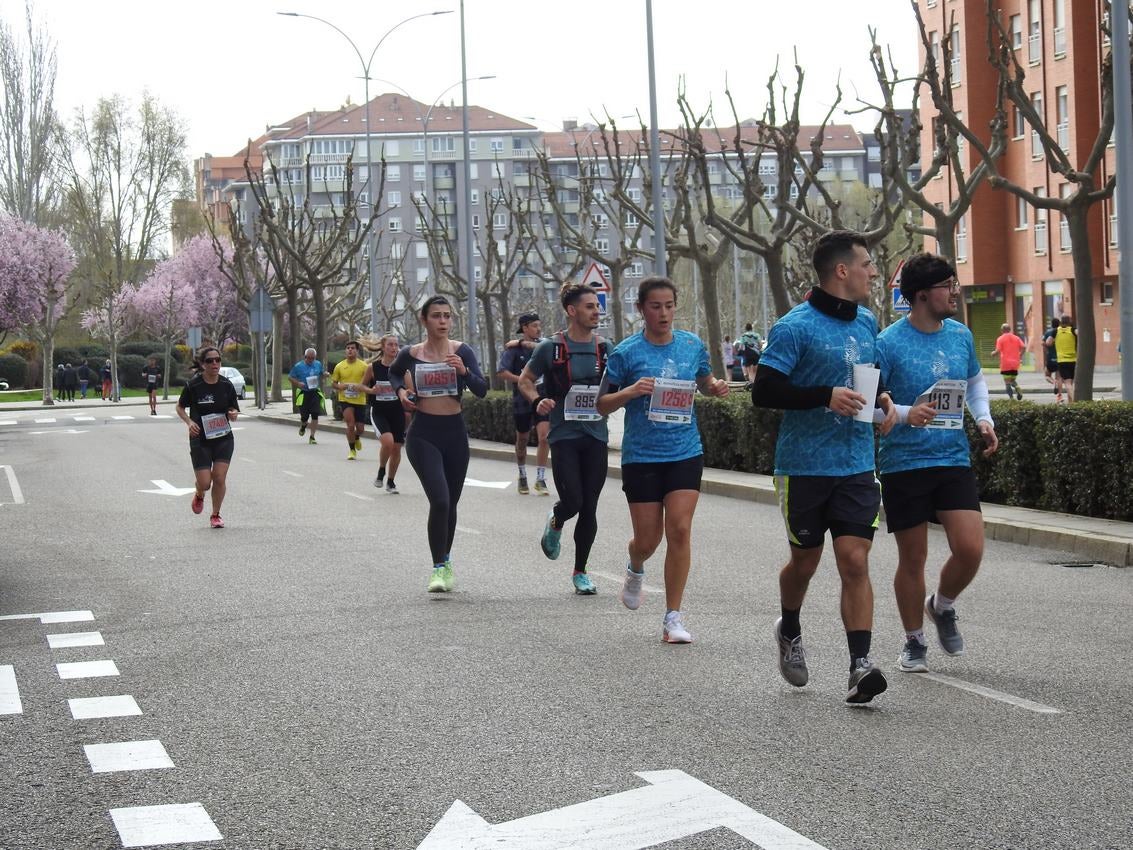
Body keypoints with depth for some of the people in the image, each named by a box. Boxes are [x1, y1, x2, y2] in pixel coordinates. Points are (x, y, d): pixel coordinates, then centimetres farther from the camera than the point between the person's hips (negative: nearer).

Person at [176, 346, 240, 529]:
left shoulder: (226, 385, -2)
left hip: (223, 438, 2)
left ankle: (215, 515, 16)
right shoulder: (193, 385, -9)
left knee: (220, 478, -6)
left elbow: (234, 409, 9)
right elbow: (180, 407, 4)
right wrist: (189, 422, -14)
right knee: (204, 482, -6)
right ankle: (199, 496, 33)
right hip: (200, 440, -2)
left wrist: (232, 414, -15)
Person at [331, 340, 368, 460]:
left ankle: (357, 438, 42)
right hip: (345, 400, 0)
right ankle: (352, 450, 0)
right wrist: (339, 386, -13)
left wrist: (363, 387, -19)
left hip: (360, 400, 0)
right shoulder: (339, 366, 2)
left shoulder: (363, 366, -3)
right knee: (350, 424, -16)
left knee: (360, 428, 5)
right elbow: (333, 383, 9)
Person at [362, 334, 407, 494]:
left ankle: (390, 482, 26)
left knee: (396, 448, 5)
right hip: (378, 411, -2)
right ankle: (381, 472, 2)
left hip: (397, 411, 2)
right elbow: (363, 385, 7)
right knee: (387, 441, -25)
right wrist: (371, 390, -10)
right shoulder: (373, 367, -6)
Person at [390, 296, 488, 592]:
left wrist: (464, 371, -28)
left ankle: (446, 561, 35)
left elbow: (482, 390, -11)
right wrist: (400, 390, 2)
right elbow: (394, 373, 21)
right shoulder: (411, 354, -1)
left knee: (450, 503, 14)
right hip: (423, 435, -2)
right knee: (439, 501, -18)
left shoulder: (462, 352, -3)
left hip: (455, 434, 2)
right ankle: (439, 568, -9)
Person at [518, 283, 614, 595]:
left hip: (596, 437, 3)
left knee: (589, 508, 3)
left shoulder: (606, 348, 6)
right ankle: (555, 523, 26)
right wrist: (537, 400, -12)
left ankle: (580, 572, 17)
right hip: (564, 436, -3)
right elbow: (525, 380, 7)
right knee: (572, 501, -12)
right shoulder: (551, 347, -3)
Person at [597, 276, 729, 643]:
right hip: (641, 456, -2)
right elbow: (602, 405, -1)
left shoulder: (692, 345, 3)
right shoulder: (627, 352, -6)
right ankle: (635, 571, 41)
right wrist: (631, 392, -21)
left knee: (680, 530, -9)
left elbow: (705, 382, 22)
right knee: (647, 539, 3)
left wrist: (716, 387, -2)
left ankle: (673, 617, 0)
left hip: (685, 452, 2)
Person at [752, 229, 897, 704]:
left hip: (857, 467, 4)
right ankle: (789, 632, 41)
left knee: (855, 562, -7)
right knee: (805, 561, 12)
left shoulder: (867, 323, 10)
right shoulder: (796, 327, -11)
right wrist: (826, 397, -22)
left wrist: (883, 401, 6)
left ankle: (860, 666, -11)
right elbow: (763, 392, -15)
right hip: (804, 466, -4)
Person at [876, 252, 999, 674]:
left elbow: (975, 380, 23)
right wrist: (905, 413, -27)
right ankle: (914, 642, 23)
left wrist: (983, 419, 8)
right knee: (912, 559, 4)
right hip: (904, 464, -4)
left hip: (954, 460, 4)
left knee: (970, 548, -9)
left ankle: (942, 606, 22)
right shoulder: (889, 343, -12)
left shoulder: (960, 335, 5)